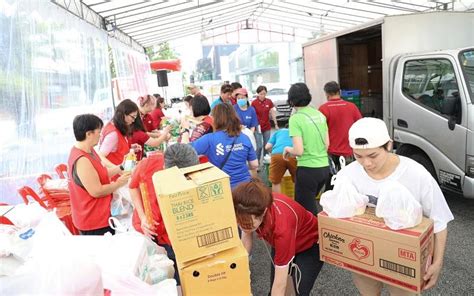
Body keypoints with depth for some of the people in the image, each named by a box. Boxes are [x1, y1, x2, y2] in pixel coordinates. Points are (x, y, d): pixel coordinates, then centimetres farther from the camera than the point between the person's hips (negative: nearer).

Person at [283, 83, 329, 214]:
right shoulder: (320, 115, 6)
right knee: (311, 201, 28)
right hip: (324, 167, 7)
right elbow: (327, 144, 11)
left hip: (308, 169, -7)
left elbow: (299, 151, -18)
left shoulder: (296, 118, -13)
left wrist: (287, 149, 1)